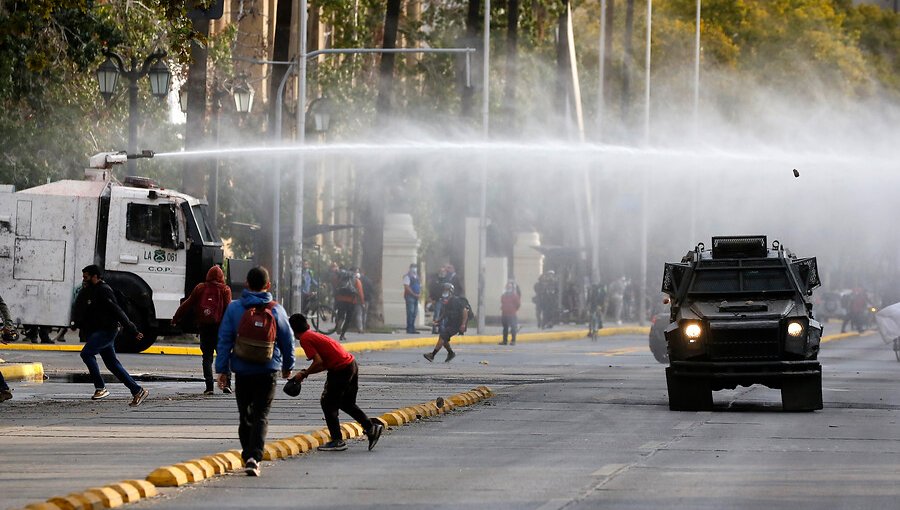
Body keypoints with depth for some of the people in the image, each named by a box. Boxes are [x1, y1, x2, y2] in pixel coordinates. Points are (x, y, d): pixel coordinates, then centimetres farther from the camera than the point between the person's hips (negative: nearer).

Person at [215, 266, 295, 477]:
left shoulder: (234, 308, -3)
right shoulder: (276, 310, -1)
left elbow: (224, 340, -3)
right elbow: (288, 341, 8)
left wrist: (222, 369, 2)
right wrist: (288, 366, 23)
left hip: (242, 371, 1)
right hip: (268, 372, -1)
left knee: (245, 416, 14)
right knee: (261, 416, -2)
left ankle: (248, 455, 20)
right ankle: (254, 457, -18)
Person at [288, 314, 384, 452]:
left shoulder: (305, 339, -8)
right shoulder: (314, 335, 19)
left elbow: (319, 362, -16)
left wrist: (304, 374, -4)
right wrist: (306, 372, 15)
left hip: (340, 370, -9)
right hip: (352, 364, 9)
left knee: (328, 404, 4)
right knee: (347, 403, 23)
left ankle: (337, 441, 5)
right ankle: (371, 427, 17)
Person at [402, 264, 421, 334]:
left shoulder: (416, 277, 18)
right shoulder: (407, 276, -6)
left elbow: (420, 286, 22)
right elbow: (407, 287, -15)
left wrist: (419, 293, 2)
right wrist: (414, 294, -17)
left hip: (416, 297, 8)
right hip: (410, 296, -8)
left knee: (414, 312, 8)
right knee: (410, 312, -9)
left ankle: (412, 328, 13)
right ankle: (409, 329, -8)